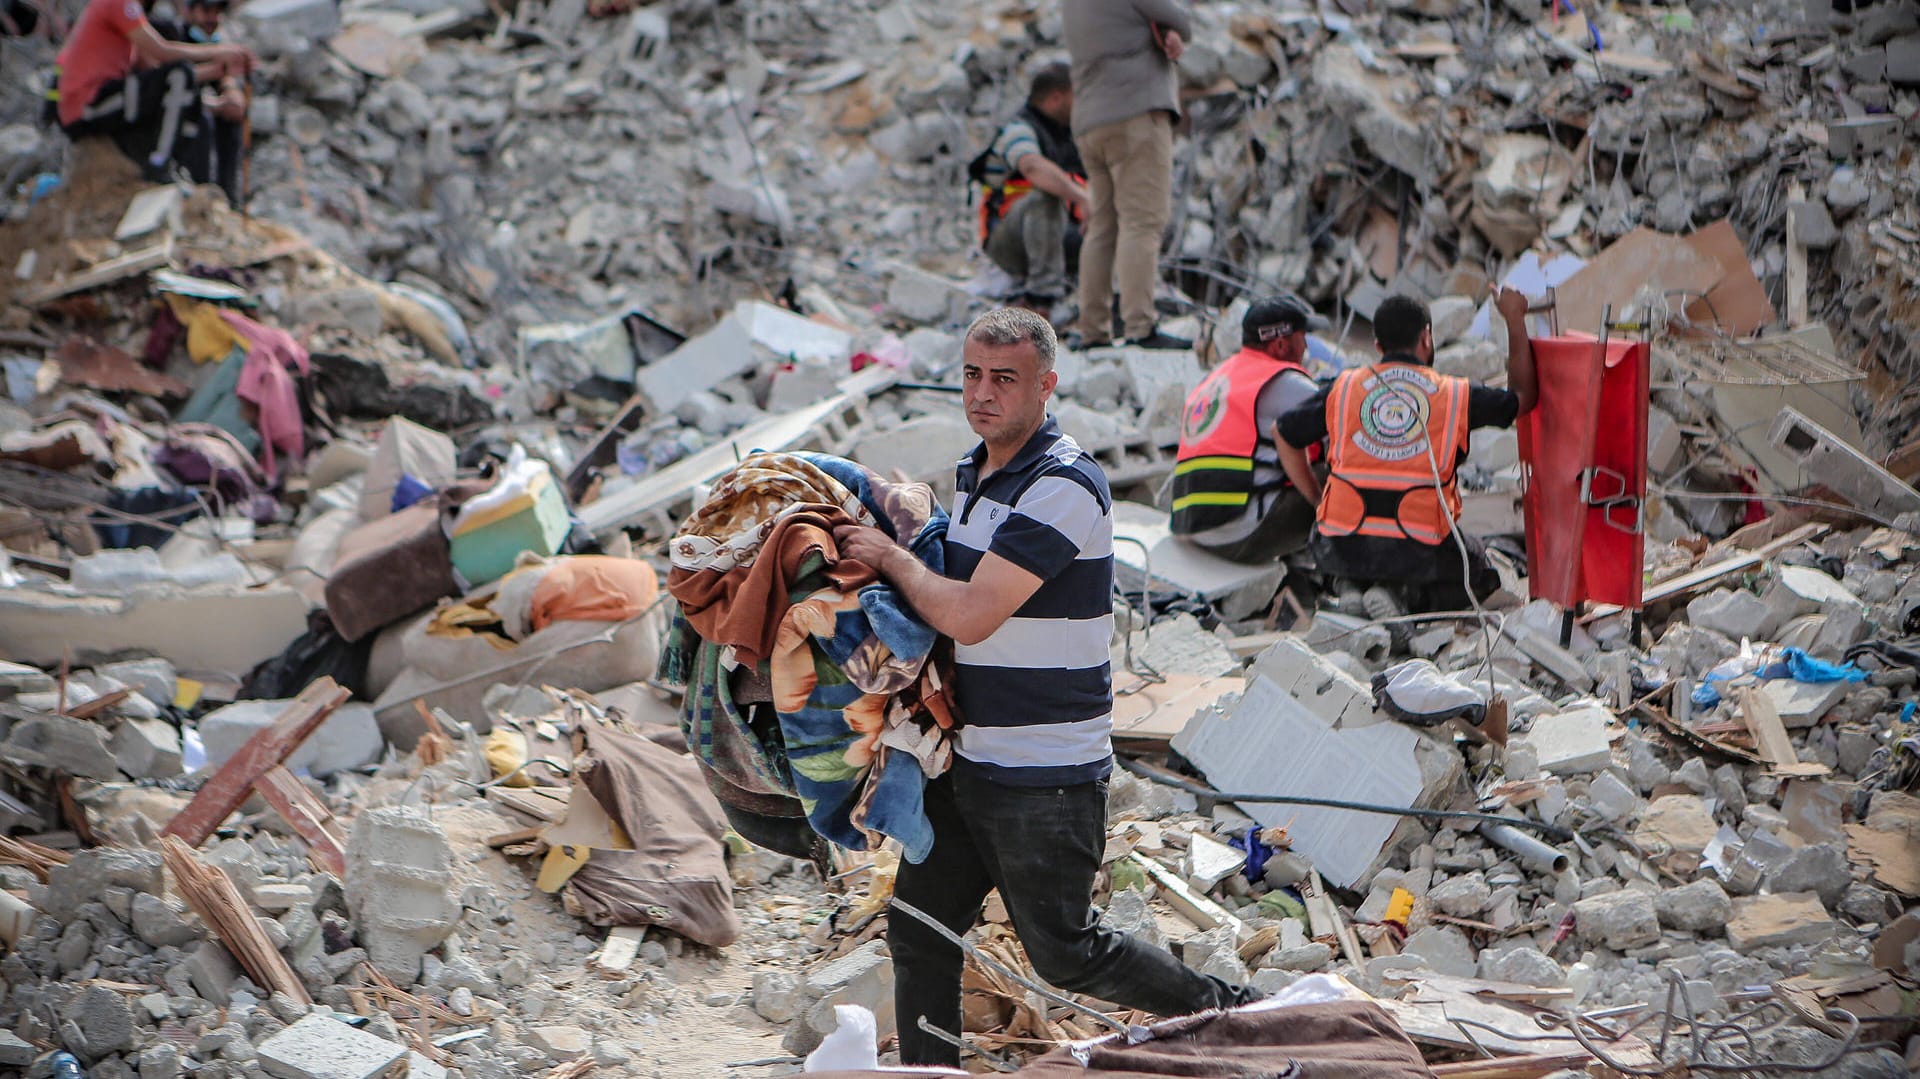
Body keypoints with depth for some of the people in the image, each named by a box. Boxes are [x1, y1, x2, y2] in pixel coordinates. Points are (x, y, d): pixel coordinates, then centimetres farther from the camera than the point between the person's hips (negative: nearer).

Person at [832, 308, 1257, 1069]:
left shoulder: (1064, 486, -20)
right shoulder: (972, 472, 9)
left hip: (1046, 776, -9)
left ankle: (1229, 1014, 20)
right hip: (967, 762, 9)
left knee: (1064, 954, 2)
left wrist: (889, 556, -11)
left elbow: (969, 615, -25)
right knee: (919, 931, 10)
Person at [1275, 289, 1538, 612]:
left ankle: (1355, 588, 7)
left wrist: (1318, 499, 24)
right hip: (1420, 556, -2)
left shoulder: (1342, 388, 6)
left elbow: (1286, 435, 15)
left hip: (1343, 552, 2)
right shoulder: (1456, 395, 4)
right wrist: (1515, 319, 30)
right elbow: (1523, 397, 21)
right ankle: (1425, 599, -2)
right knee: (1476, 567, 27)